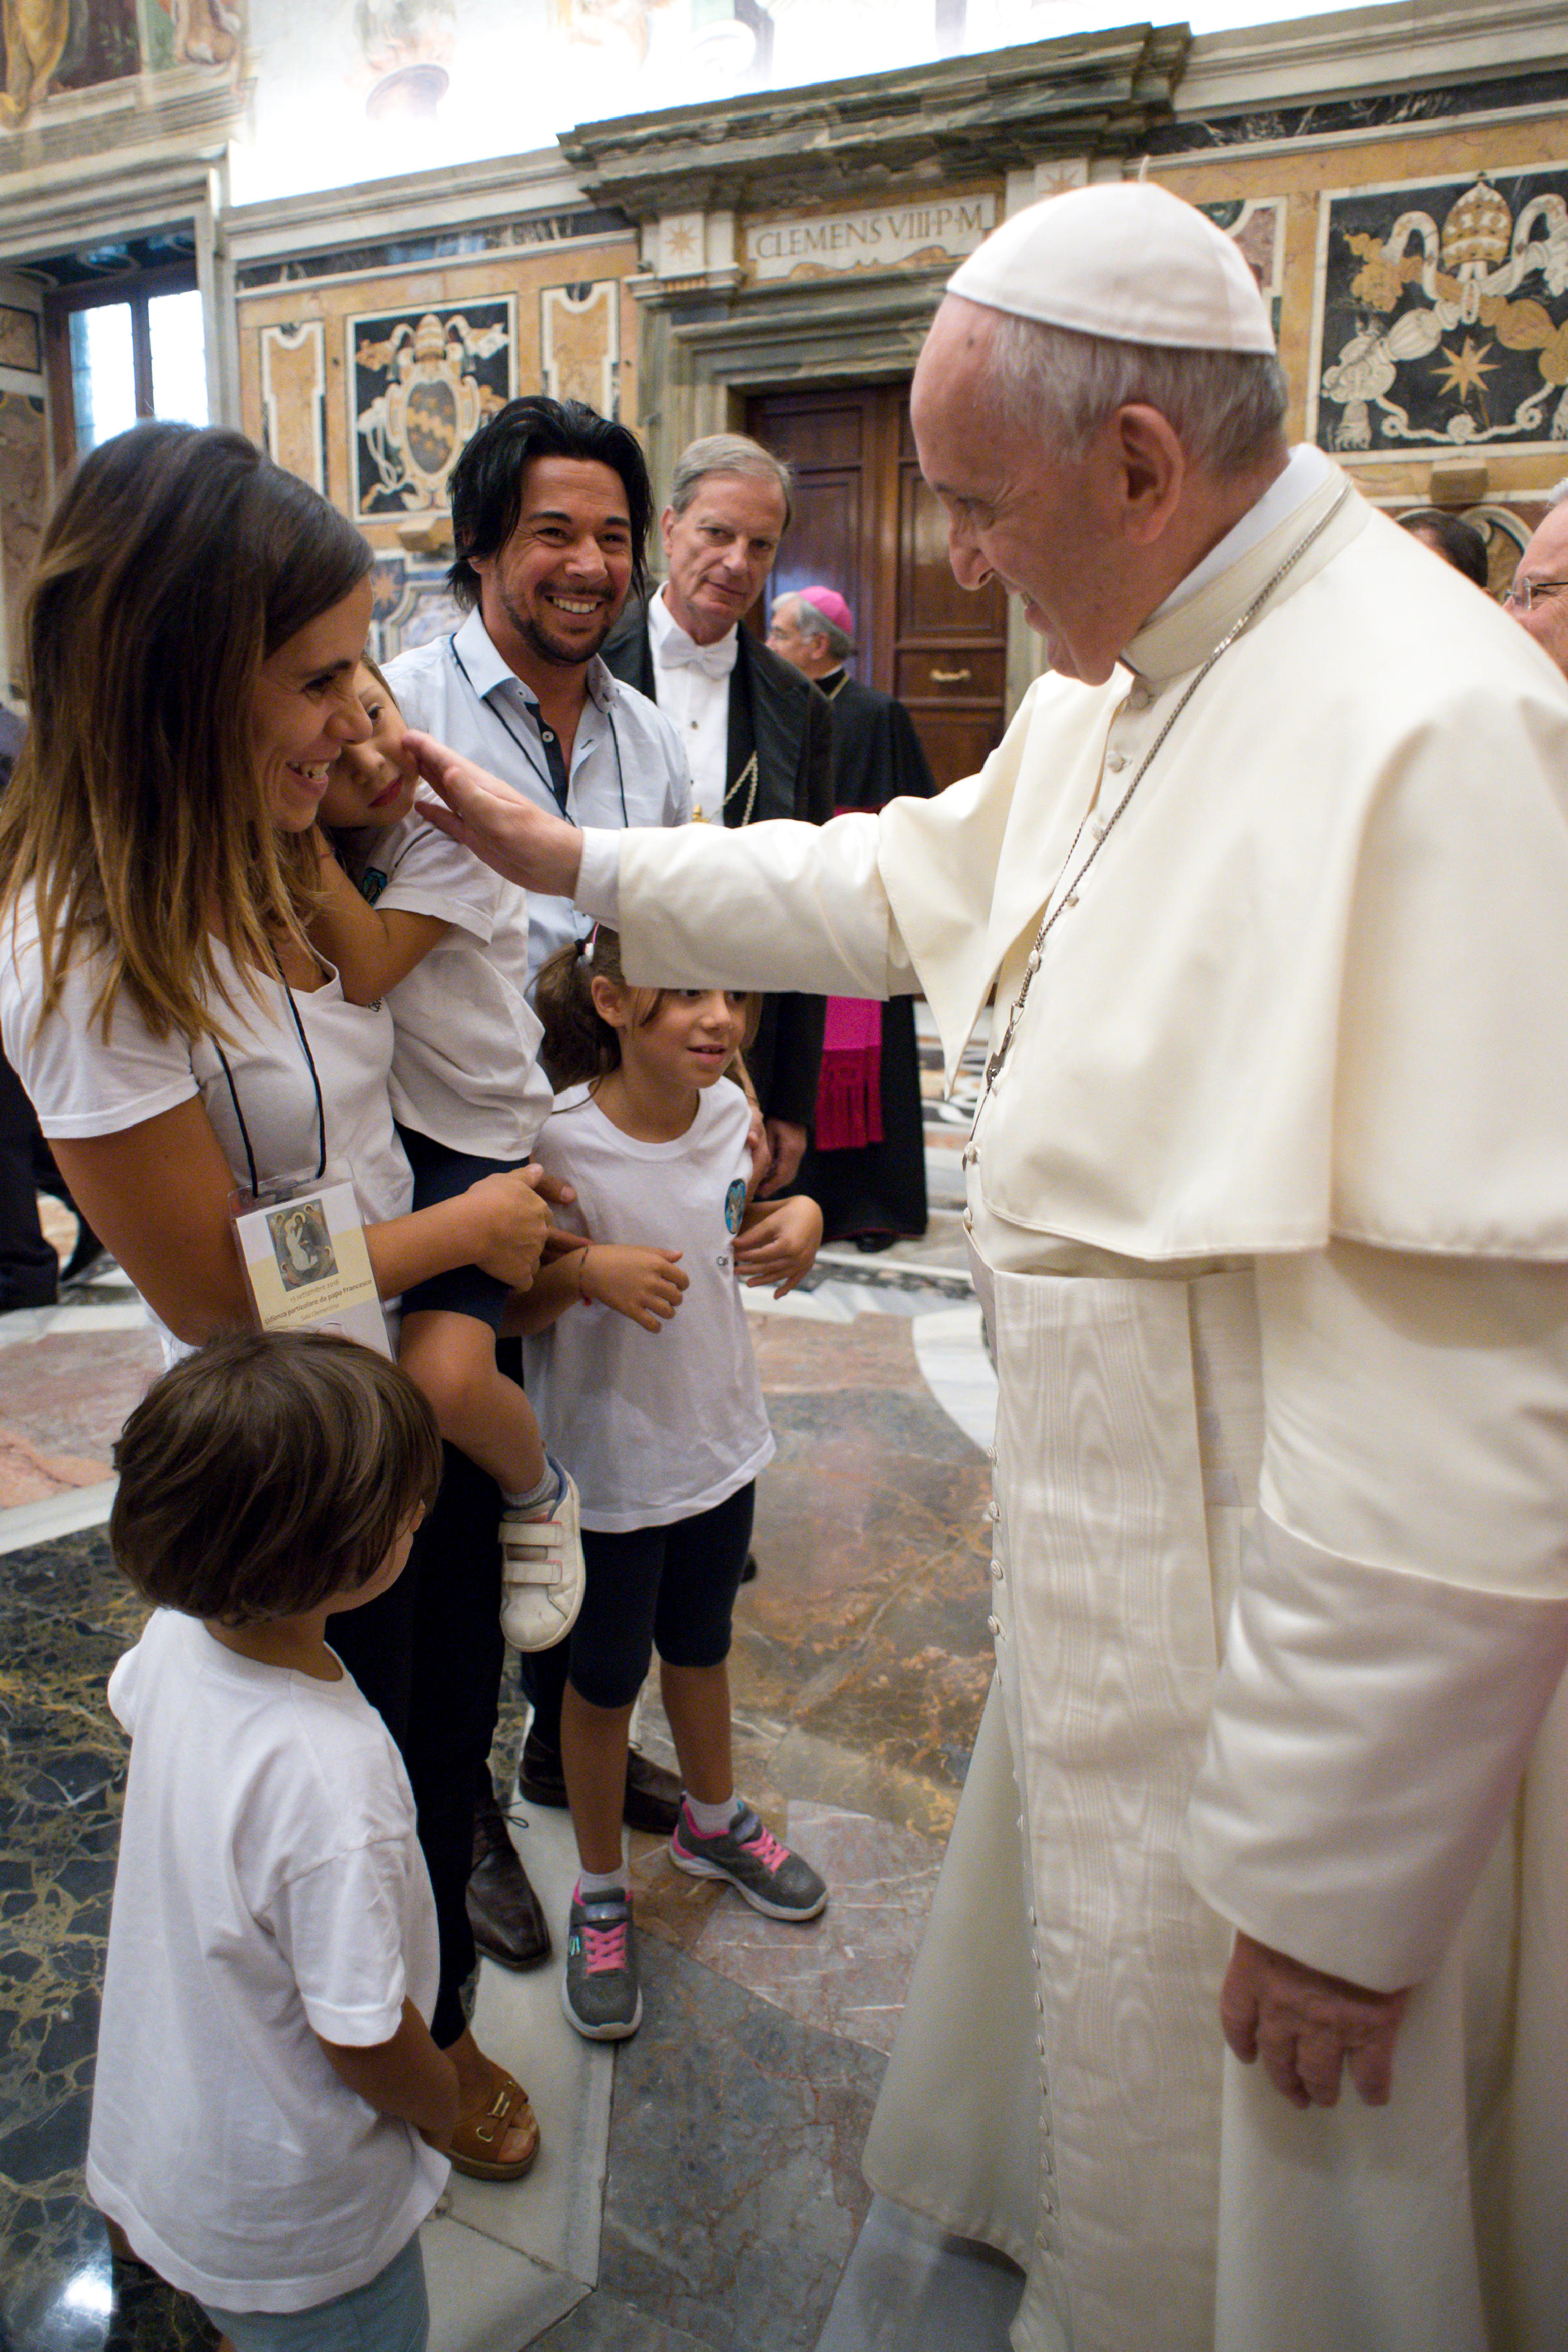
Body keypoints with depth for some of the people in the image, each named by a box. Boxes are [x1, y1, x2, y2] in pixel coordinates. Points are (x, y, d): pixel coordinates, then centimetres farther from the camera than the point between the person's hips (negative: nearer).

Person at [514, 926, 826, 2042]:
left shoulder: (729, 1111, -9)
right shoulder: (561, 1140, -24)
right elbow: (515, 1302, -16)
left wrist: (796, 1220, -11)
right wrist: (590, 1270, -35)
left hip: (720, 1439, 5)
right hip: (609, 1461, -5)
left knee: (700, 1647, 26)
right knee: (606, 1679, 15)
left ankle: (714, 1822, 52)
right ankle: (601, 1893, 38)